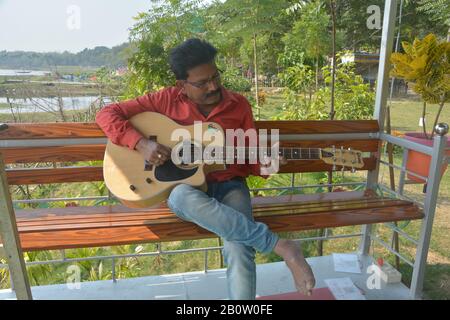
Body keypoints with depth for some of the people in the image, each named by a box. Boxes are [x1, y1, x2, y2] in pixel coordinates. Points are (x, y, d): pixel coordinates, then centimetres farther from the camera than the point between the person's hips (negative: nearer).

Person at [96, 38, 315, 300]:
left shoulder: (239, 105, 2)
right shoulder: (166, 100, -2)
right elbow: (107, 114, -2)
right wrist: (142, 143, -18)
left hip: (228, 185, 1)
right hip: (185, 185, 0)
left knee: (239, 249, -31)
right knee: (184, 197, -39)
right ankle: (280, 246, -31)